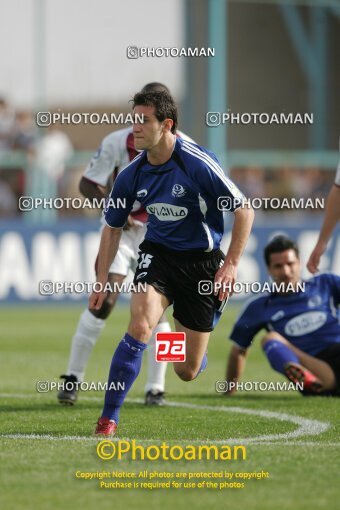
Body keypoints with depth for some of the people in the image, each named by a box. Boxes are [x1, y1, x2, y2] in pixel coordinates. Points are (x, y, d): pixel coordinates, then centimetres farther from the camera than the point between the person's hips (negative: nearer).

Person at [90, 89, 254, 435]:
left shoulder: (198, 164, -20)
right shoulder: (131, 175, -6)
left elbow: (244, 210, -13)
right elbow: (112, 228, 9)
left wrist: (231, 264, -16)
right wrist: (102, 281, 4)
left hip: (202, 261, -2)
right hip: (157, 253, 2)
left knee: (187, 371, 2)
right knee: (140, 326, -27)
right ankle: (109, 419, -22)